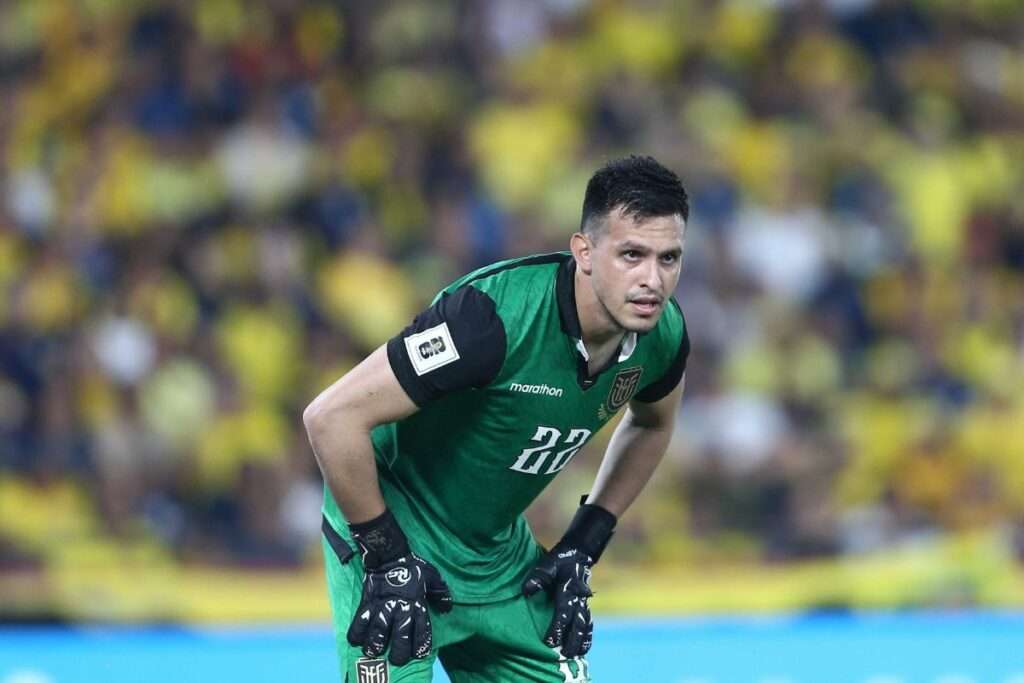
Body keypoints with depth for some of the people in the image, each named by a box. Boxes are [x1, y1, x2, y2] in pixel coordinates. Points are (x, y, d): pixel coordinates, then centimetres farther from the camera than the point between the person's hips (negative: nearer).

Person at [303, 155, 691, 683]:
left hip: (500, 547, 7)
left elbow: (650, 424, 15)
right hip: (398, 535, -7)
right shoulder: (496, 314, -32)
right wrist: (385, 556, -22)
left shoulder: (662, 335, -11)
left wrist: (583, 545, 7)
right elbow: (332, 417, -31)